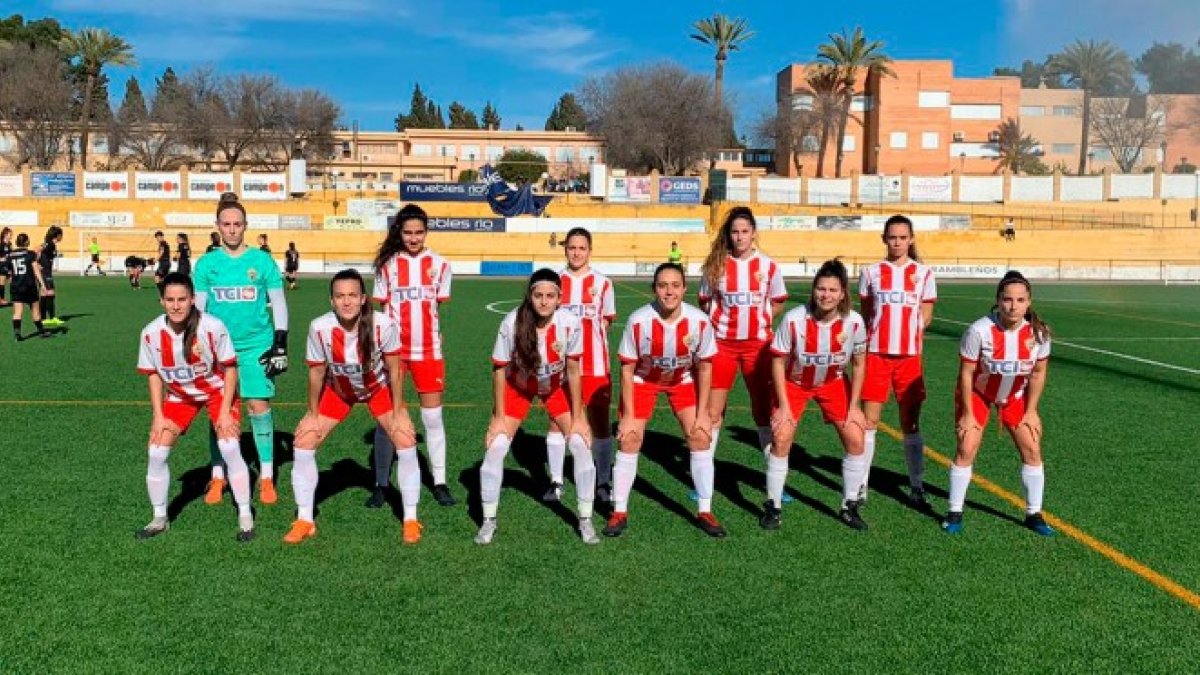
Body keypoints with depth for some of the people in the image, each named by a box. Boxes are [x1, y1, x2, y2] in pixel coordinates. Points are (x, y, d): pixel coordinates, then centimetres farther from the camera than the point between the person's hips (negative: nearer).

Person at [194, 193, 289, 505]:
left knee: (260, 405, -2)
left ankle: (267, 477, 8)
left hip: (256, 346, -1)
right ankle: (218, 477, 17)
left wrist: (280, 344, -1)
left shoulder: (262, 260, 0)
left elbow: (279, 303, 4)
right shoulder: (206, 263, 4)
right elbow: (197, 307, 10)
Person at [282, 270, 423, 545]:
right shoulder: (319, 328, -28)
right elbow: (317, 372, -12)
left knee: (406, 442, -14)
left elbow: (394, 370, -18)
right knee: (303, 443, -5)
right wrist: (313, 414, -4)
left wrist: (398, 413, -14)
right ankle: (305, 521, 12)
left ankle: (410, 519, 4)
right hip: (337, 390, 2)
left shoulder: (384, 325, -32)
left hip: (379, 388, -1)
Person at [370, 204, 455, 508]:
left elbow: (442, 306, 8)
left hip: (428, 350, 0)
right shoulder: (387, 264, 1)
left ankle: (440, 483, 15)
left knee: (433, 417, 6)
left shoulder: (439, 264, 2)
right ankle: (381, 485, 15)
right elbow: (378, 308, 3)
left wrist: (437, 334, -4)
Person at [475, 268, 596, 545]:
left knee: (581, 444, -8)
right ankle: (489, 521, 11)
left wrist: (577, 418, -10)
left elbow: (572, 371, -15)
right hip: (518, 386, 0)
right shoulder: (511, 323, -30)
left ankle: (586, 520, 10)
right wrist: (499, 418, -12)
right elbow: (500, 370, -17)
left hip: (557, 387, 1)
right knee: (495, 446, -8)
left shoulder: (571, 324, -28)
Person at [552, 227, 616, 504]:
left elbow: (606, 323, 10)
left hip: (595, 366, -1)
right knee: (557, 421, 5)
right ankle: (556, 483, 16)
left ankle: (603, 483, 16)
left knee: (600, 423, 5)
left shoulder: (602, 283, 1)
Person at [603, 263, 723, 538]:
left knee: (700, 438, -6)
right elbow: (628, 369, -17)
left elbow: (704, 366, -10)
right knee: (629, 441, -7)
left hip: (683, 381, 1)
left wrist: (702, 412, -9)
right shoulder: (638, 321, -29)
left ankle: (705, 513, 9)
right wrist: (628, 415, -15)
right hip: (643, 381, -1)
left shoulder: (700, 321, -26)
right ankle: (619, 513, 9)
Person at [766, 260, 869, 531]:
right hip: (794, 383, -2)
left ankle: (849, 507, 14)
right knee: (781, 440, -13)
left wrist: (853, 406, -7)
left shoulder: (854, 321, -22)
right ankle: (773, 507, 5)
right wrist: (783, 405, -16)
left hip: (834, 383, 2)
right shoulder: (794, 319, -28)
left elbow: (858, 363, -7)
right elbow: (778, 361, -16)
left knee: (855, 440, -5)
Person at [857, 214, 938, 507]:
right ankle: (861, 485, 8)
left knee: (911, 423, 7)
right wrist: (880, 331, -1)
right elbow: (865, 315, 11)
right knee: (868, 420, 1)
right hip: (876, 354, 0)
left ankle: (917, 486, 17)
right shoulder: (871, 272, 4)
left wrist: (906, 331, -5)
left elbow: (925, 319, 7)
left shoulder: (923, 273, 4)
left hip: (909, 357, 0)